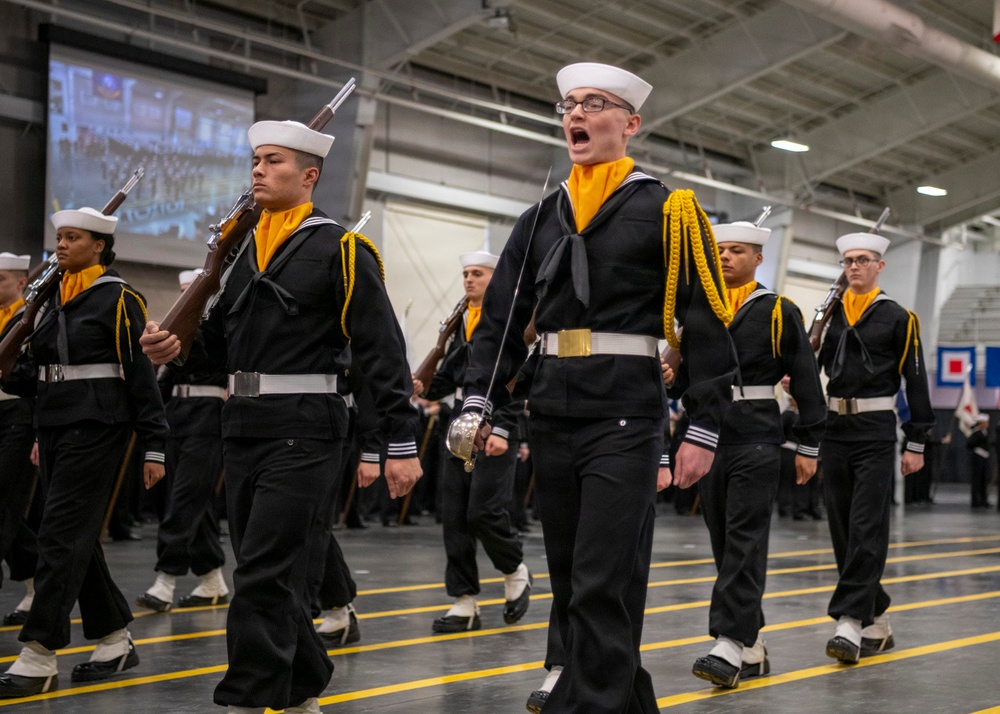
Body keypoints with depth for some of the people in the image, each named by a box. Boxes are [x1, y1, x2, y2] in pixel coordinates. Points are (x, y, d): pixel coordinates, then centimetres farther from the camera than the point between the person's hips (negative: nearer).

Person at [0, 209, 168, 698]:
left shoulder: (118, 299, -6)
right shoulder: (55, 300, 15)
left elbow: (142, 375, -9)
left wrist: (154, 445, -11)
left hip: (97, 429, -8)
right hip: (54, 428, 8)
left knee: (62, 535, -11)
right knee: (77, 538, 10)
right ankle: (116, 641, 21)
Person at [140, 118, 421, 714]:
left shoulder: (340, 249, -6)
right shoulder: (241, 249, 15)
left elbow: (384, 353, -9)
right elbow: (222, 337, 19)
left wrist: (402, 444, -12)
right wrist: (178, 344, -5)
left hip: (304, 432, -7)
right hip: (244, 427, 7)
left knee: (265, 576, -11)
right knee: (280, 575, 14)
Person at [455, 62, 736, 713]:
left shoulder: (665, 211, -1)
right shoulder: (542, 218, 14)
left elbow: (707, 324, -4)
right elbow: (502, 317, 12)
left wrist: (703, 431, -9)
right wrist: (478, 405, 0)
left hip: (625, 420, -6)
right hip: (553, 418, 6)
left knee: (604, 589, -9)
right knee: (570, 583, 11)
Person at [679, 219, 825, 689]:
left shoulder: (778, 312, 0)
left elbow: (806, 383, -1)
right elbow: (682, 377, 15)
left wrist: (808, 447, -3)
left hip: (755, 443, -5)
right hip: (709, 439, 5)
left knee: (744, 541, -10)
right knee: (724, 543, 7)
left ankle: (729, 645, -16)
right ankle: (752, 648, 14)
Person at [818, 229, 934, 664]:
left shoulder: (898, 318, 0)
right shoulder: (829, 315, 12)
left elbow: (916, 383, -1)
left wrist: (915, 443, -4)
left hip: (875, 434, -5)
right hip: (834, 430, 5)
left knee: (866, 529, -11)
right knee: (843, 529, 7)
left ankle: (850, 623, -15)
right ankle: (876, 624, 18)